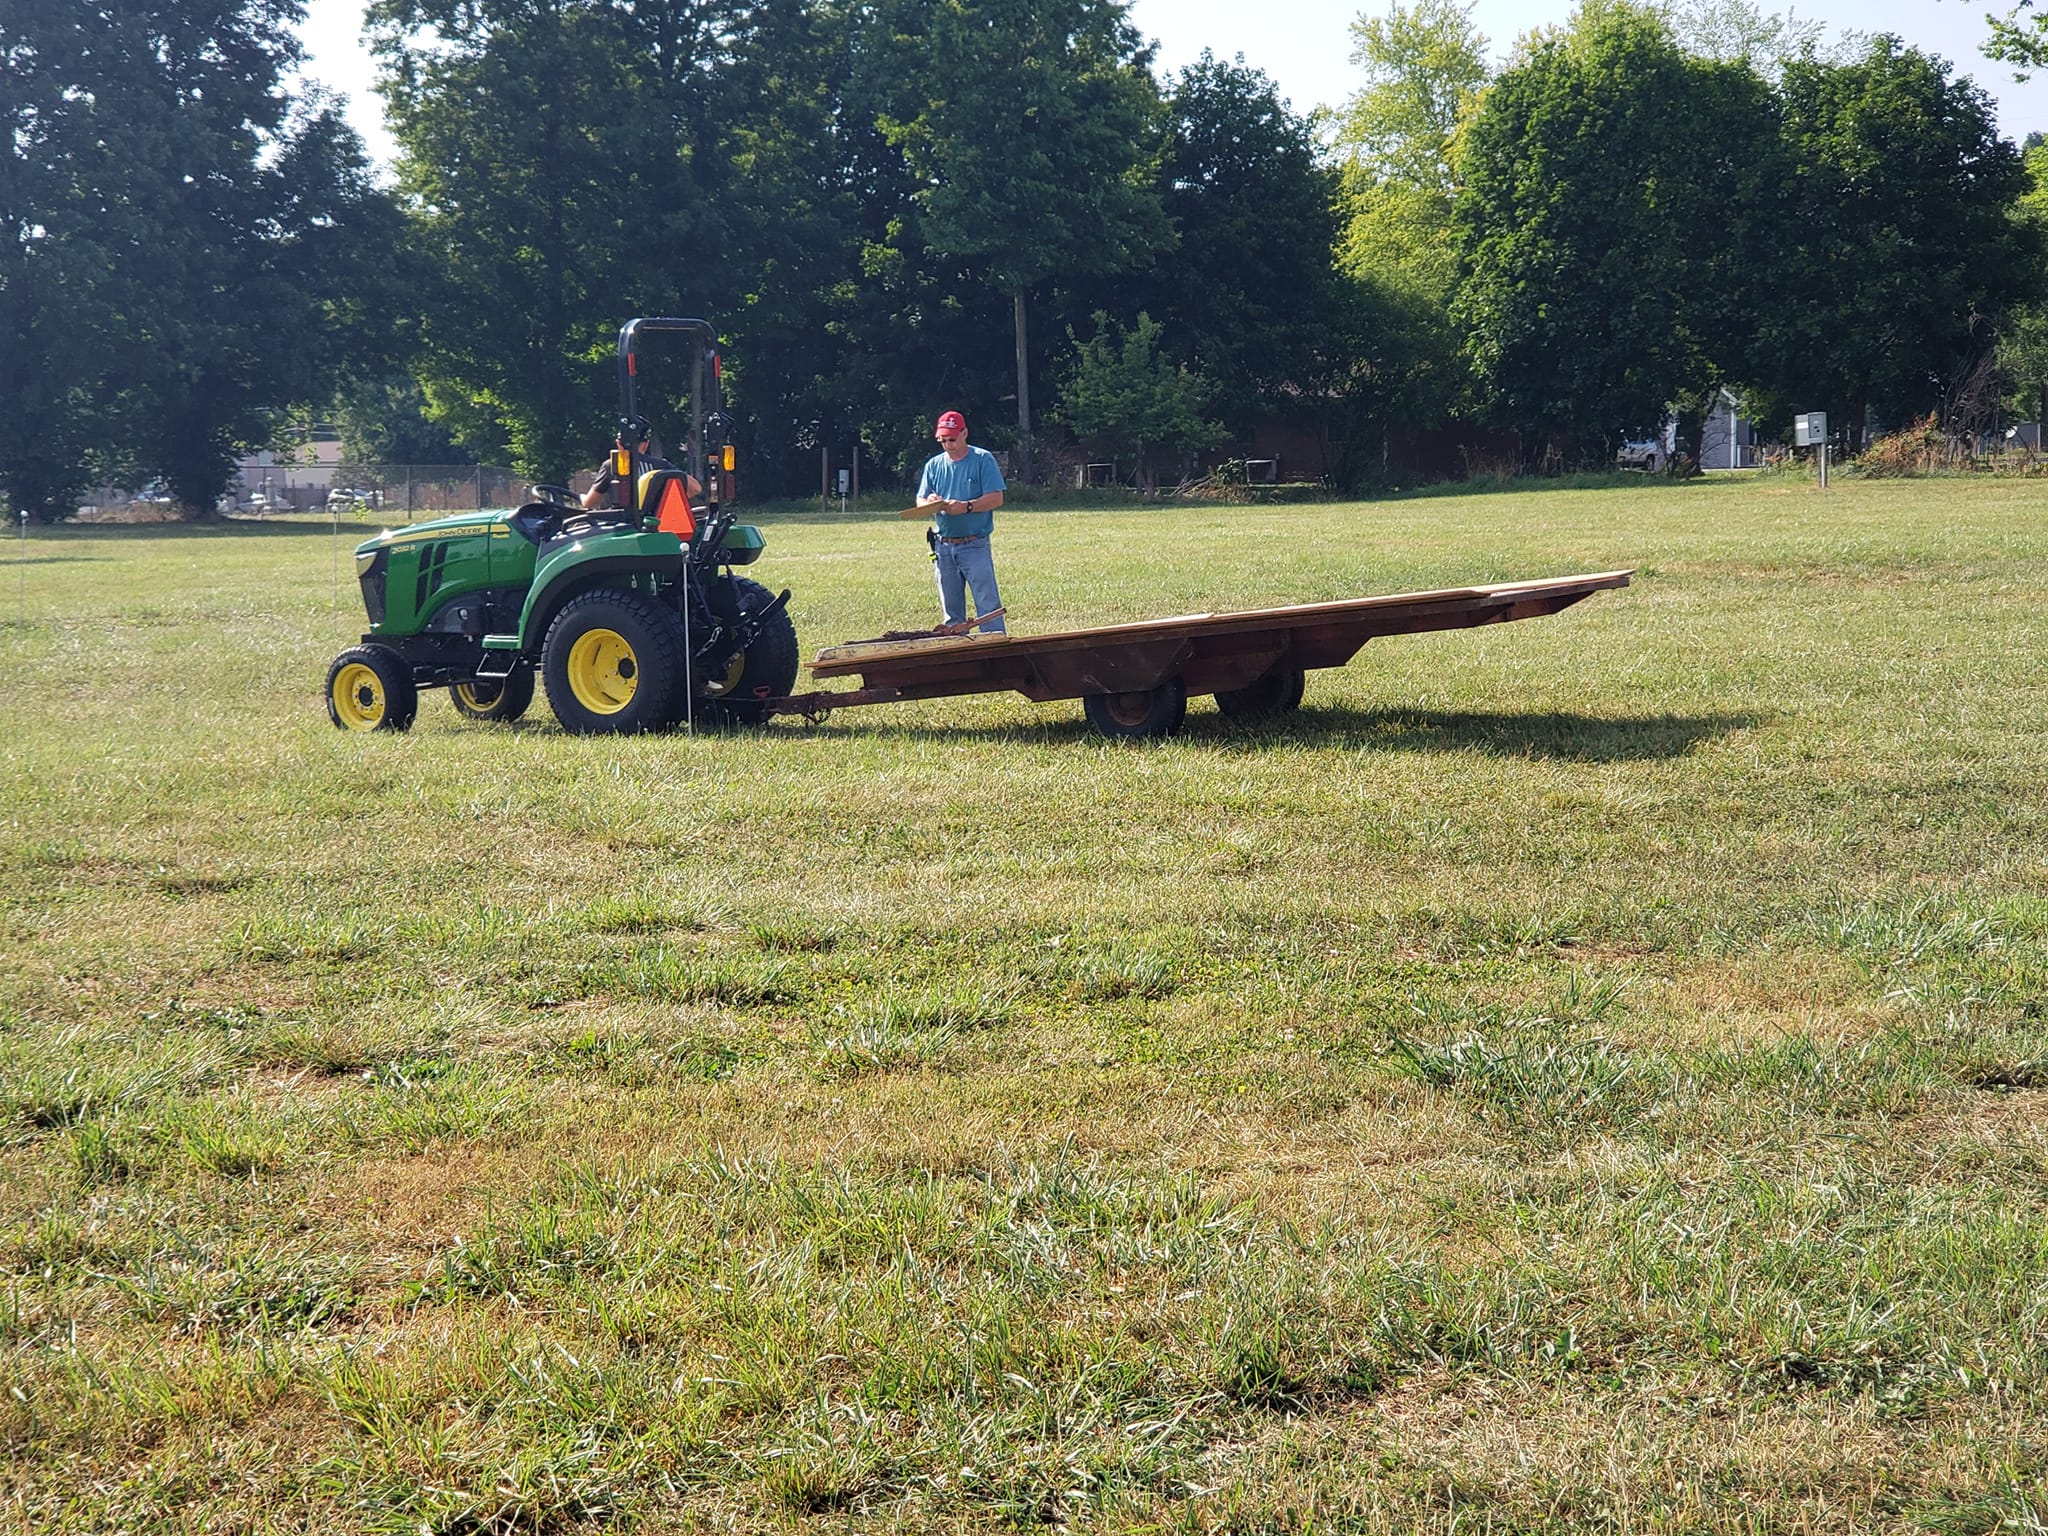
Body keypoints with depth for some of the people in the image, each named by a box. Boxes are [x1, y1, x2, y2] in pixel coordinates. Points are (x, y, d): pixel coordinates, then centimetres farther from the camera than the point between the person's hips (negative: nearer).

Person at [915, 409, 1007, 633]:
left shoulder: (983, 460, -2)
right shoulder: (934, 465, 12)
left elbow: (996, 498, -9)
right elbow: (920, 501, 11)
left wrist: (966, 506, -23)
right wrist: (930, 503, -14)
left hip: (975, 545, -5)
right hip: (943, 546, 5)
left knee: (988, 604, -10)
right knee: (951, 610, 10)